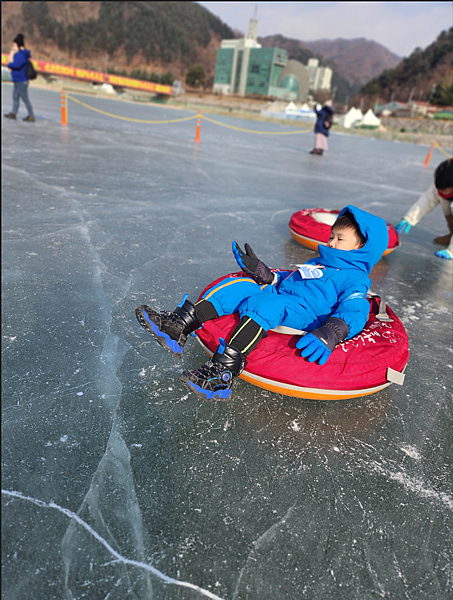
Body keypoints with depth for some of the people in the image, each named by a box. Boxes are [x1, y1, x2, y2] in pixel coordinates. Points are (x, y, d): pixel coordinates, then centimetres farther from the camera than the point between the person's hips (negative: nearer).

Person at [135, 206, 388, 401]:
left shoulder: (355, 279, 4)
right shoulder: (316, 264, 31)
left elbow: (354, 312, -13)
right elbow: (282, 280, 33)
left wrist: (329, 336, -32)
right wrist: (259, 270, 18)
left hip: (301, 317, -8)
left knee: (265, 303, -36)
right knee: (238, 286, -10)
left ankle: (225, 369, -46)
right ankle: (178, 328, -18)